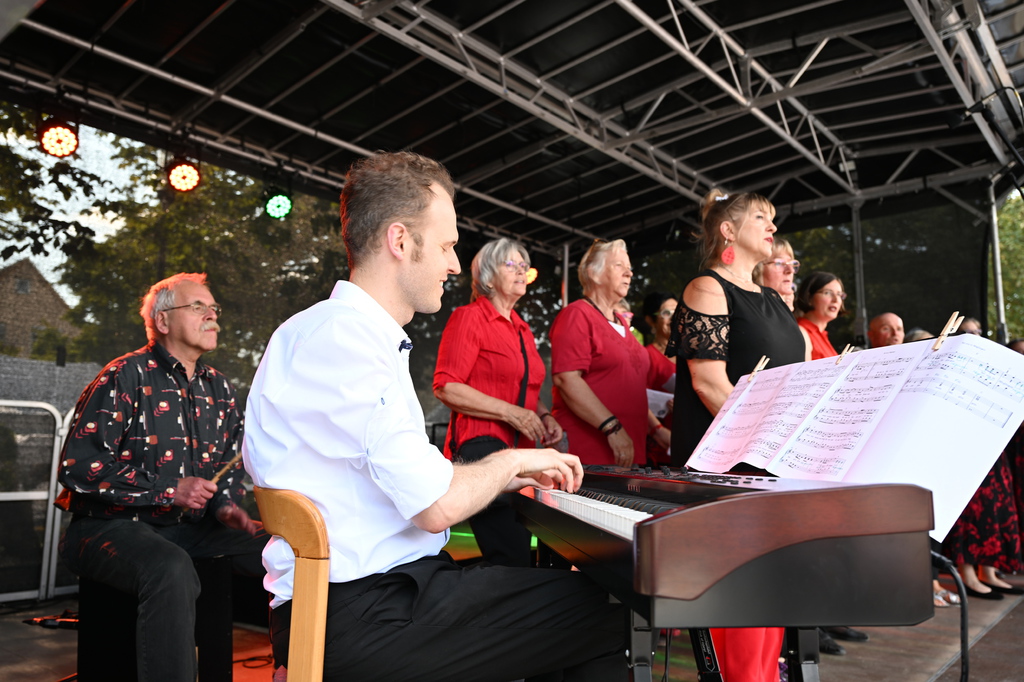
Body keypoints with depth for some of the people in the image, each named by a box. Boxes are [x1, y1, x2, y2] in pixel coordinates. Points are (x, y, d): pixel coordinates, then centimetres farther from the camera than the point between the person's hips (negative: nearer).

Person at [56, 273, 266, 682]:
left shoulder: (218, 389, 13)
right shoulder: (127, 377, -7)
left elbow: (230, 464, 23)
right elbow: (76, 465, -14)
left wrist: (226, 505, 1)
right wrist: (167, 490, -18)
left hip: (190, 527, 6)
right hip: (110, 526, -6)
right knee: (171, 567, -39)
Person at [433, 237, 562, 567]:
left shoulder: (522, 329, 21)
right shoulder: (469, 317, -3)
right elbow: (446, 387, -12)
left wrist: (544, 415, 10)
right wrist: (511, 412, -17)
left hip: (520, 450, 8)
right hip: (481, 448, -8)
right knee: (514, 558, -17)